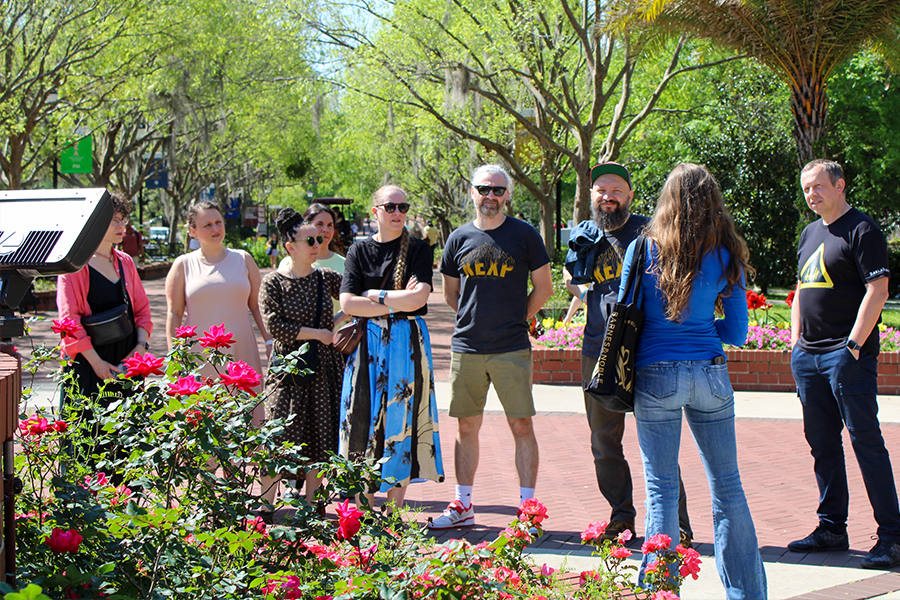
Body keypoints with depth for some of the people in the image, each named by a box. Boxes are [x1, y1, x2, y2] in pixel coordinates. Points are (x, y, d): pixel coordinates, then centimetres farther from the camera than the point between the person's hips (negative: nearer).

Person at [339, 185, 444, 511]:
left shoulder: (418, 249, 3)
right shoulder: (359, 251, 7)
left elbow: (419, 297, -11)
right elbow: (347, 303, -5)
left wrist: (376, 295, -6)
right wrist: (397, 303, -9)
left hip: (406, 345, -1)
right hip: (367, 345, 1)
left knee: (401, 421, -1)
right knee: (364, 420, -1)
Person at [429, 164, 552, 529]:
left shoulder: (524, 236, 1)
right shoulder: (459, 239, 8)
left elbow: (543, 288, 7)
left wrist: (516, 320, 3)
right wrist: (475, 321, 8)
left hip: (512, 349, -3)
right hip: (466, 349, 3)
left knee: (521, 426, -3)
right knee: (467, 427, 8)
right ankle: (463, 506, 18)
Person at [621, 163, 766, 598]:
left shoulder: (644, 250, -4)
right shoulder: (726, 257, 0)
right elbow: (736, 333, 4)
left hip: (656, 375, -2)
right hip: (711, 374, 2)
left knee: (661, 491, 4)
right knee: (727, 485, 11)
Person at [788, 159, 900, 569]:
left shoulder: (862, 229, -7)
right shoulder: (810, 234, 18)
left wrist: (853, 344, -17)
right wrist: (797, 341, 14)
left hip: (848, 355, -8)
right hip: (808, 356, 8)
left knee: (866, 440, -8)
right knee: (822, 443, 11)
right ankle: (832, 528, 19)